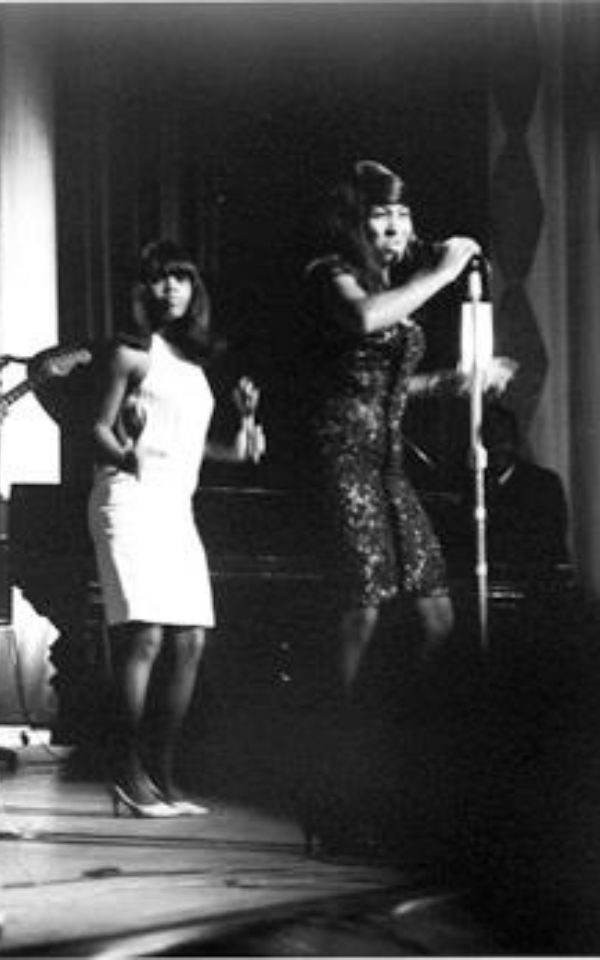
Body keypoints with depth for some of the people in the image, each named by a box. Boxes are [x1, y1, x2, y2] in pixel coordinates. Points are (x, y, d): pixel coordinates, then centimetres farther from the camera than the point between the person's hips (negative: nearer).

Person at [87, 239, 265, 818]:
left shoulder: (193, 361, 19)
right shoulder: (134, 352, -2)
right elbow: (100, 428, -5)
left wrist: (235, 448, 12)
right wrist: (125, 456, -24)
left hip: (177, 507, 8)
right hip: (131, 497, -8)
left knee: (190, 641, 2)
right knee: (144, 634, -16)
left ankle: (163, 778, 7)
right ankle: (128, 775, -12)